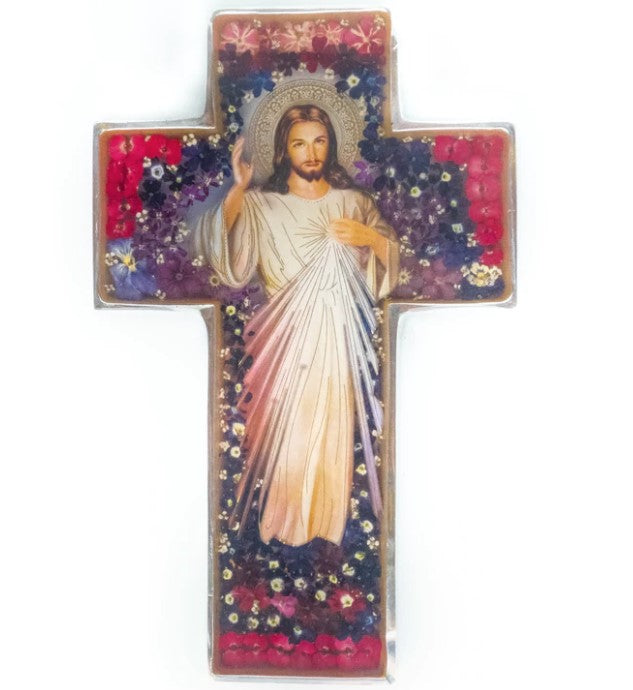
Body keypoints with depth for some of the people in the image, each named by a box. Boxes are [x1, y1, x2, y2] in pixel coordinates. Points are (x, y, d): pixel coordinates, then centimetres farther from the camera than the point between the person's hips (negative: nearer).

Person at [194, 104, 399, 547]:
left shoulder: (353, 201, 9)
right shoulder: (260, 204, 1)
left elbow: (394, 258, 9)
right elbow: (219, 249, -14)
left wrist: (370, 237, -10)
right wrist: (237, 189, -22)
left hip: (337, 338, 2)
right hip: (285, 340, -2)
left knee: (334, 431, 8)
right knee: (284, 431, 2)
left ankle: (328, 522, 25)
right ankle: (285, 523, 22)